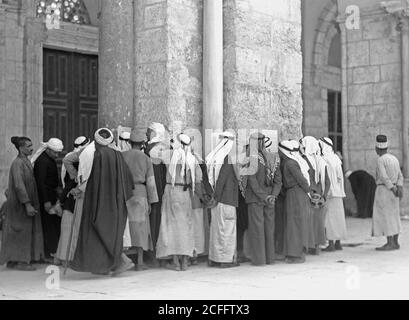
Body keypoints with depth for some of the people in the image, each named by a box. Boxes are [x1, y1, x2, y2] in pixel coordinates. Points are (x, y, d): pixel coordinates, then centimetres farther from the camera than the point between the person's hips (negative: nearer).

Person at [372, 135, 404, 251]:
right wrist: (400, 189, -4)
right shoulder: (394, 159, 13)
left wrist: (394, 190, -17)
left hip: (384, 190, -8)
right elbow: (400, 177, 7)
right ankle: (395, 243, 10)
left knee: (385, 217, -6)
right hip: (393, 190, 8)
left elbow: (384, 177, -21)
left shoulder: (380, 160, -13)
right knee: (393, 217, 10)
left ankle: (390, 244, -8)